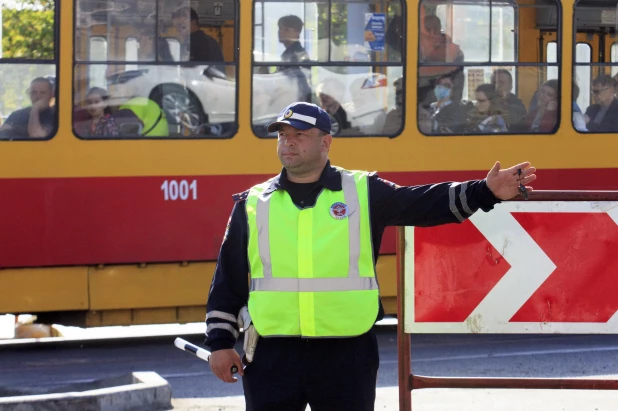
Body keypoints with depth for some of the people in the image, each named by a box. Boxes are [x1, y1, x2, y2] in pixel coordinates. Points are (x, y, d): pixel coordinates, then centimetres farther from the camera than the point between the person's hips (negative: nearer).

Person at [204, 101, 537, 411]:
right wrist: (220, 342, 5)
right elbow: (227, 282, 9)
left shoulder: (364, 193, 4)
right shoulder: (252, 204, 7)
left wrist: (485, 192, -17)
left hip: (347, 357, -1)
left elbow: (429, 204, -4)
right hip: (272, 357, 1)